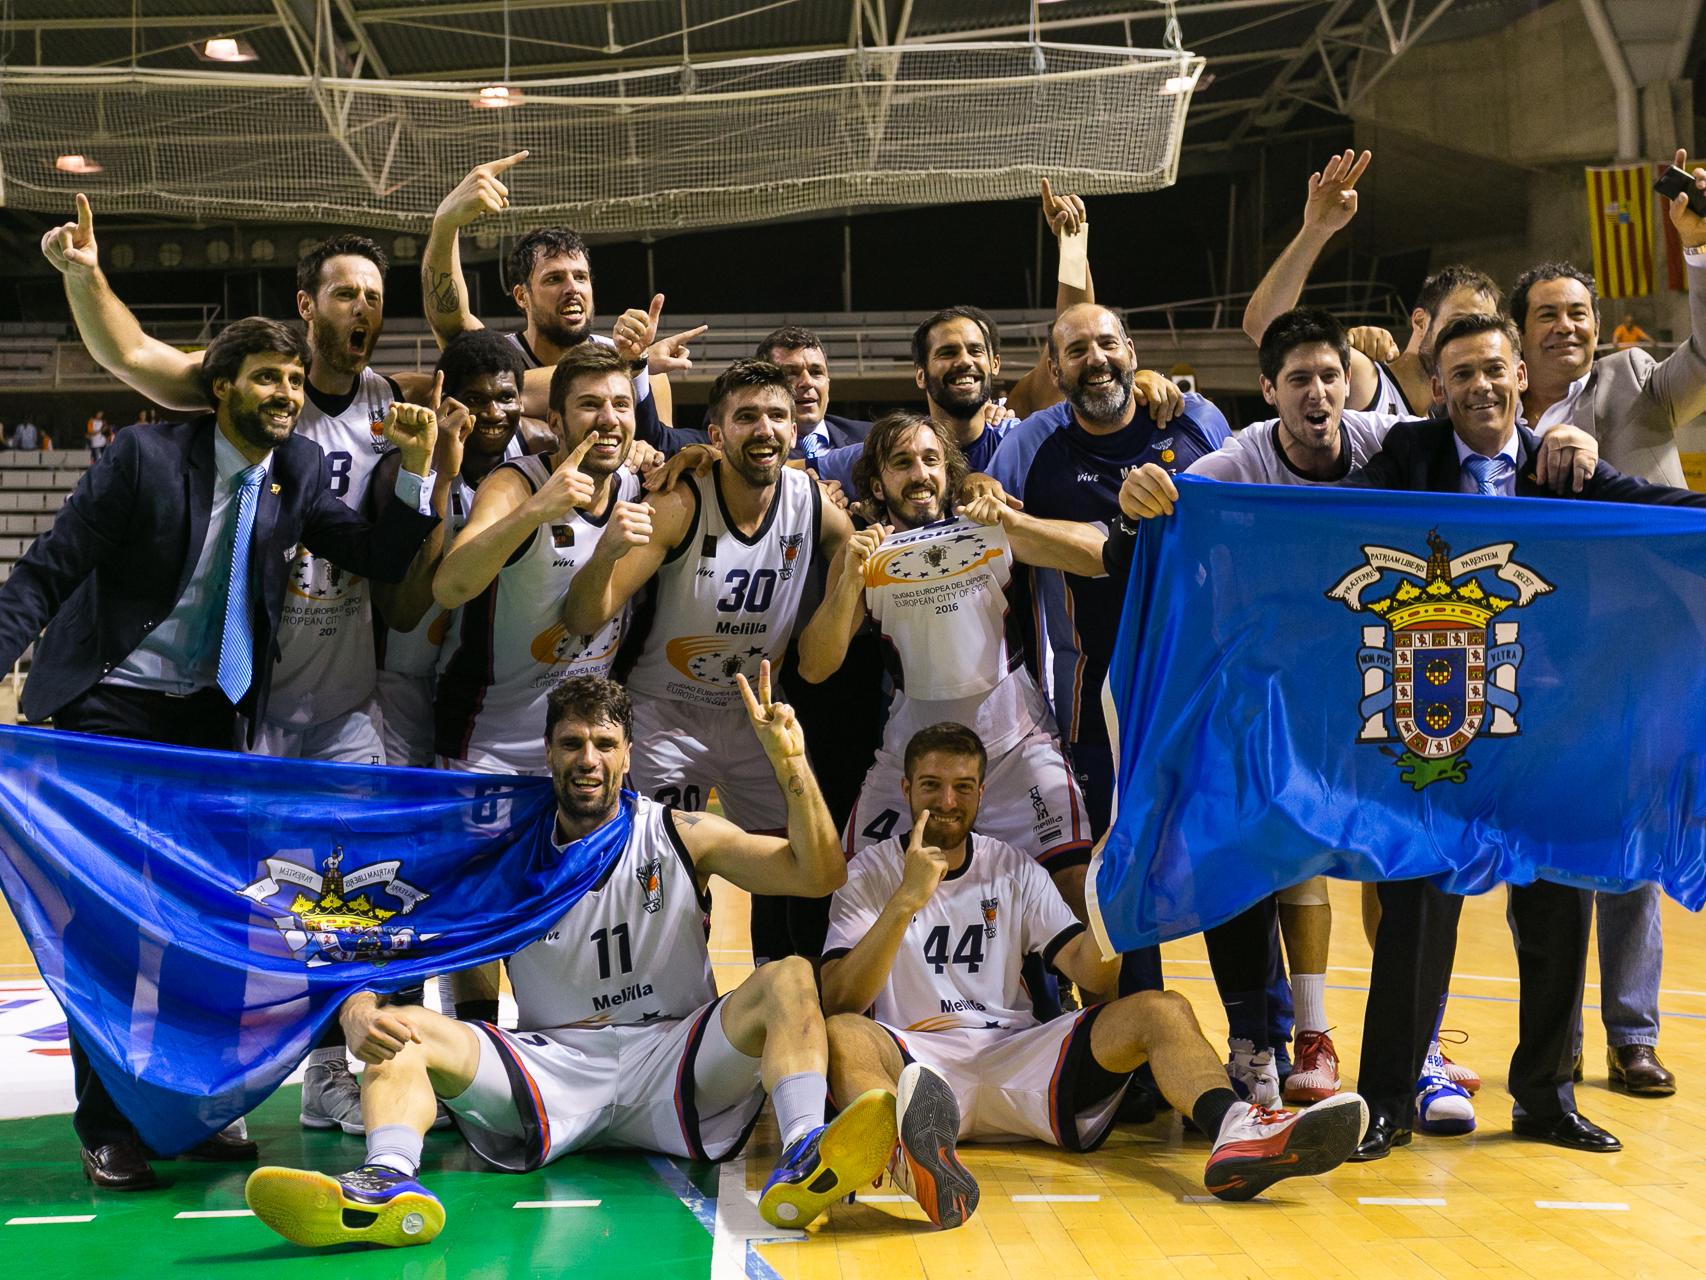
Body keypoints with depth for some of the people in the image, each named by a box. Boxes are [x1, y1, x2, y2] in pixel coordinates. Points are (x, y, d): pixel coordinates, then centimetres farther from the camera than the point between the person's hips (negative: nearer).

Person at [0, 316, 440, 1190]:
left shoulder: (297, 470, 0)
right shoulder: (146, 456, -13)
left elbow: (384, 559, -3)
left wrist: (416, 468, -17)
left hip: (209, 716, 4)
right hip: (106, 709, -4)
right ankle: (106, 1126, 7)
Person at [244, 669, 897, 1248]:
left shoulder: (679, 836, 6)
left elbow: (820, 874, -2)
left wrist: (789, 762, -16)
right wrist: (360, 1014, -24)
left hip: (668, 1061, -1)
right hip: (550, 1069, 1)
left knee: (788, 979, -25)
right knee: (405, 1032, -20)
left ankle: (802, 1159, -50)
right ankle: (390, 1181, -49)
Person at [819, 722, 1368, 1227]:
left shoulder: (1014, 869, 16)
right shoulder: (871, 873, 7)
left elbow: (1092, 973, 6)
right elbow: (837, 1003, -8)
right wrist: (907, 901, -20)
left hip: (1019, 1056, 3)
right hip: (917, 1060, -3)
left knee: (1163, 1010, -17)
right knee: (843, 1036, -35)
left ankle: (1235, 1132, -48)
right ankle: (918, 1158, -67)